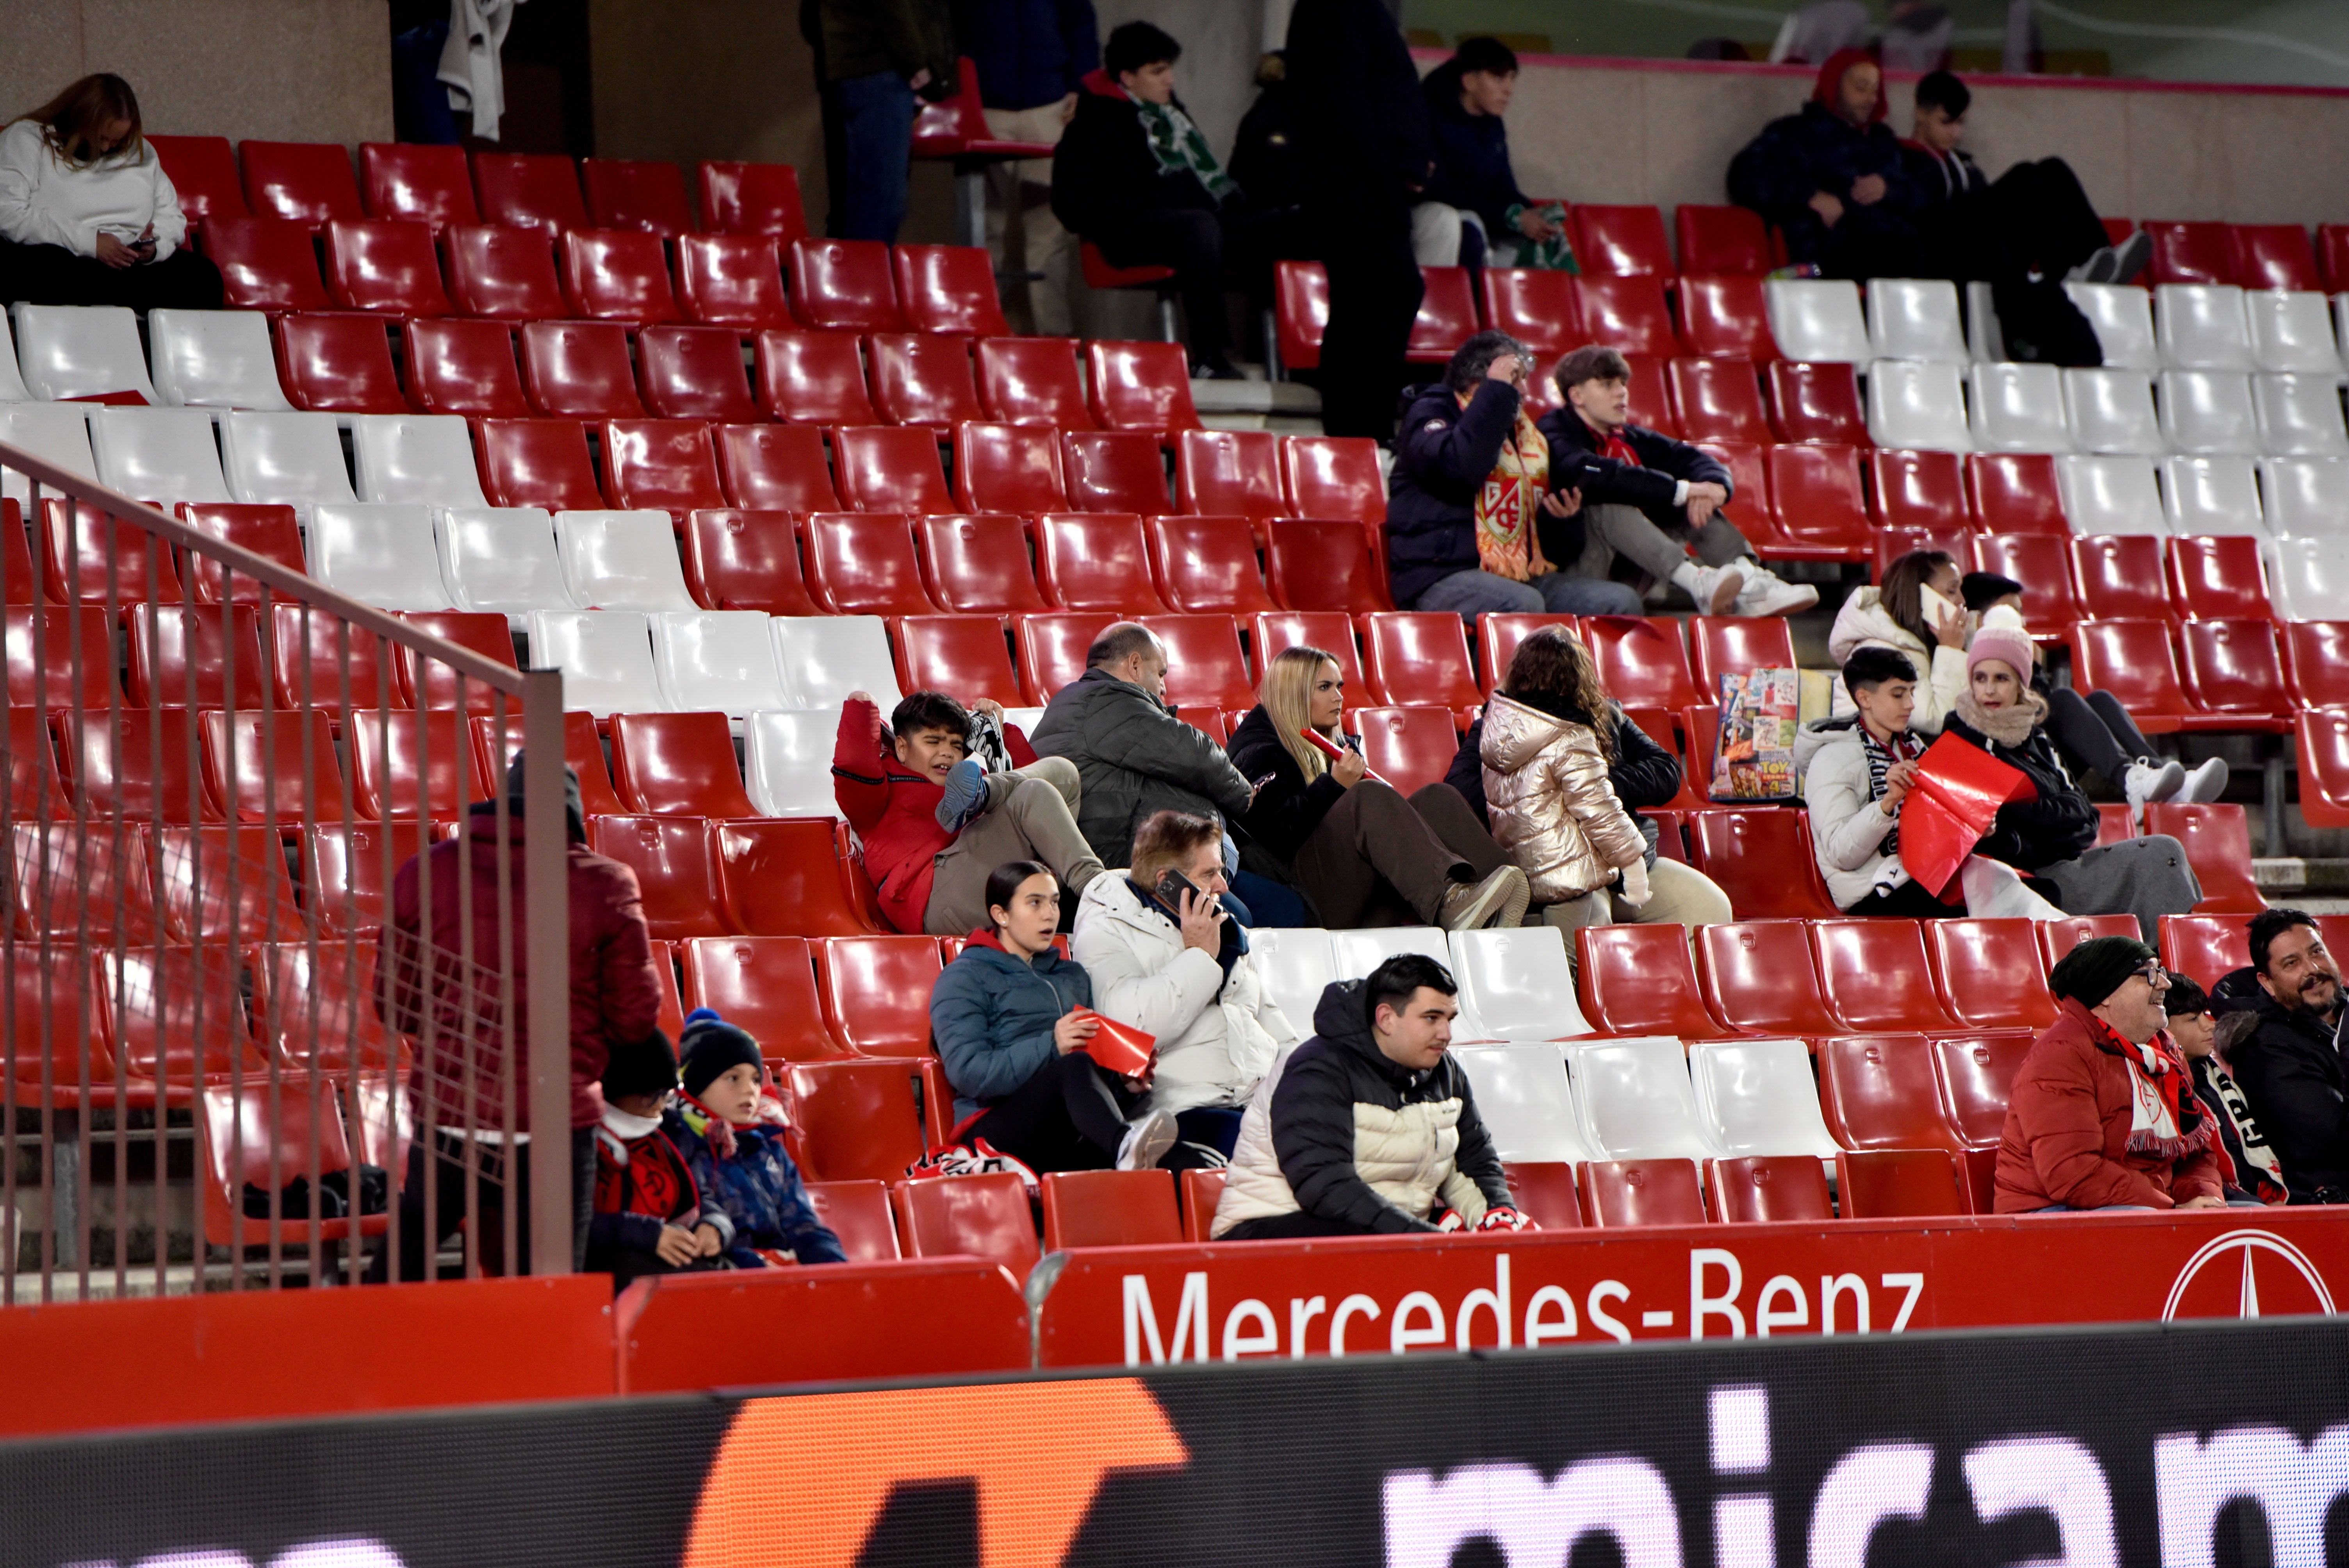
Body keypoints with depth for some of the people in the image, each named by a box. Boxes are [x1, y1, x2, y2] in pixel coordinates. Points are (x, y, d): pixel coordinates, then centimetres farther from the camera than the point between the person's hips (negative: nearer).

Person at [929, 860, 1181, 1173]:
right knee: (1076, 1067, -38)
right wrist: (1051, 1047, -20)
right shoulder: (964, 979, 8)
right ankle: (1126, 1145, -71)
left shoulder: (1073, 976, 31)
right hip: (996, 1128, -6)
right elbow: (968, 1072, -8)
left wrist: (1125, 1078, 3)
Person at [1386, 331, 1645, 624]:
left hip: (1525, 577, 8)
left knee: (1622, 601, -11)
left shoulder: (1527, 435, 23)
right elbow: (1461, 467, -22)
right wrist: (1497, 391, -13)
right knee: (1524, 605, -38)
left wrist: (1563, 513, 6)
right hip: (1445, 576, -8)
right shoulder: (1432, 412, 3)